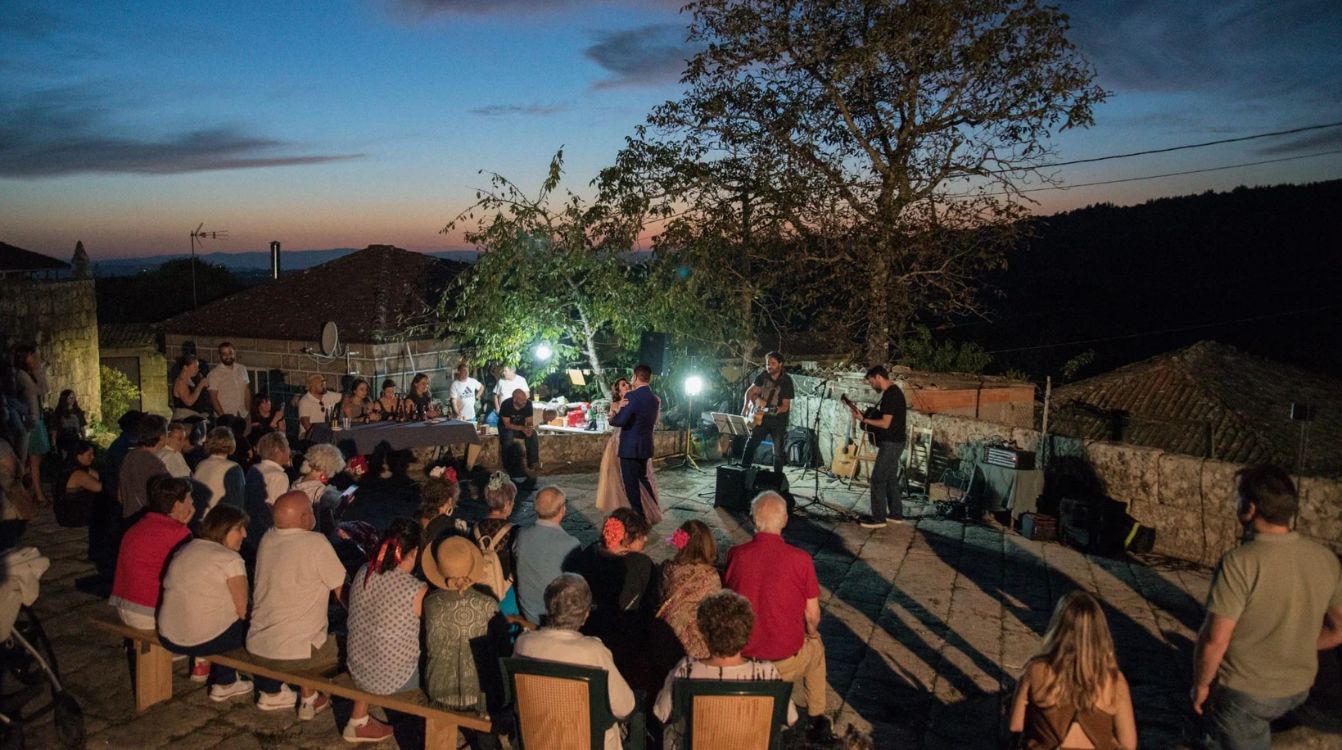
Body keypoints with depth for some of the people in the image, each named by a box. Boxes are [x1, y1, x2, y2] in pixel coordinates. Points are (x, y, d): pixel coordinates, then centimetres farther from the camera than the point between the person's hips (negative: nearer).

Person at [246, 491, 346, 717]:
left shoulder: (267, 539, 1)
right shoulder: (315, 543, -18)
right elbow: (342, 592, -10)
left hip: (255, 647, 7)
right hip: (295, 653, -7)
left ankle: (271, 692, 27)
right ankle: (310, 698, 17)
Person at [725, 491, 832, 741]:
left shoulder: (735, 554, -11)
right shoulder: (800, 559, -15)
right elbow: (812, 617, -7)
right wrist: (810, 634, 17)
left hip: (740, 655, 2)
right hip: (786, 663, -2)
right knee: (815, 645, 32)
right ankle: (815, 719, 40)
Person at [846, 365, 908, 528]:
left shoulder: (890, 394, -19)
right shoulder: (894, 391, 12)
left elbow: (885, 423, -22)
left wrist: (864, 420, -13)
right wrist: (864, 415, 9)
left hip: (890, 443, -10)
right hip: (894, 442, 10)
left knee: (877, 479, -7)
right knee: (890, 478, 16)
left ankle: (878, 518, -3)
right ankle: (896, 514, 22)